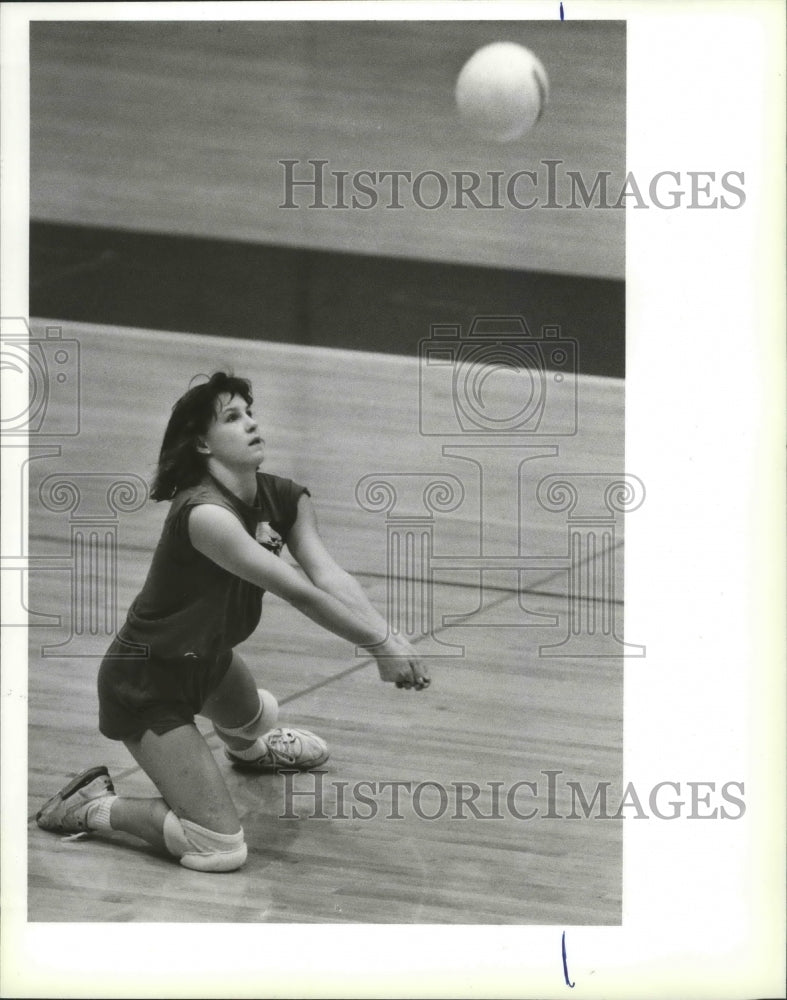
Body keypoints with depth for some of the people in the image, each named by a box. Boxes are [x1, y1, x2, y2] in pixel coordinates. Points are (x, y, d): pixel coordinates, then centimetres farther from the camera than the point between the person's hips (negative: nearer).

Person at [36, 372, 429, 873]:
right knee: (221, 849, -12)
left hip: (205, 655, 9)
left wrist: (386, 634, -39)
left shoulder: (284, 499, -9)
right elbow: (299, 592, -38)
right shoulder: (203, 513, -35)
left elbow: (330, 575, -24)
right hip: (145, 686, -9)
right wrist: (381, 644, -36)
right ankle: (94, 807, 7)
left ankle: (252, 748, 75)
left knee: (256, 716, 39)